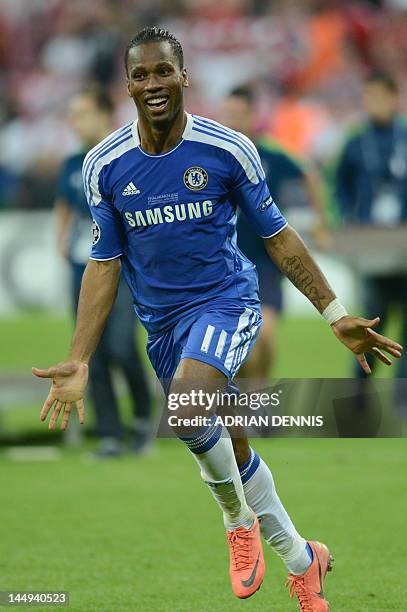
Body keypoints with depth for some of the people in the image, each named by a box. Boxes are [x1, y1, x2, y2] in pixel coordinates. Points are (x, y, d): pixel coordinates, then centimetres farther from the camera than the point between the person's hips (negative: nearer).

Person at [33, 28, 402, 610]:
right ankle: (300, 558, 29)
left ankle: (239, 517, -2)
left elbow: (277, 236, 0)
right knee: (230, 448, 11)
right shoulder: (105, 165, -5)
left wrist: (337, 315, -1)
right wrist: (78, 361, -4)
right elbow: (105, 263, 2)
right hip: (161, 318, 4)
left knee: (186, 408, -30)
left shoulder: (229, 150, -11)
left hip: (225, 300, -4)